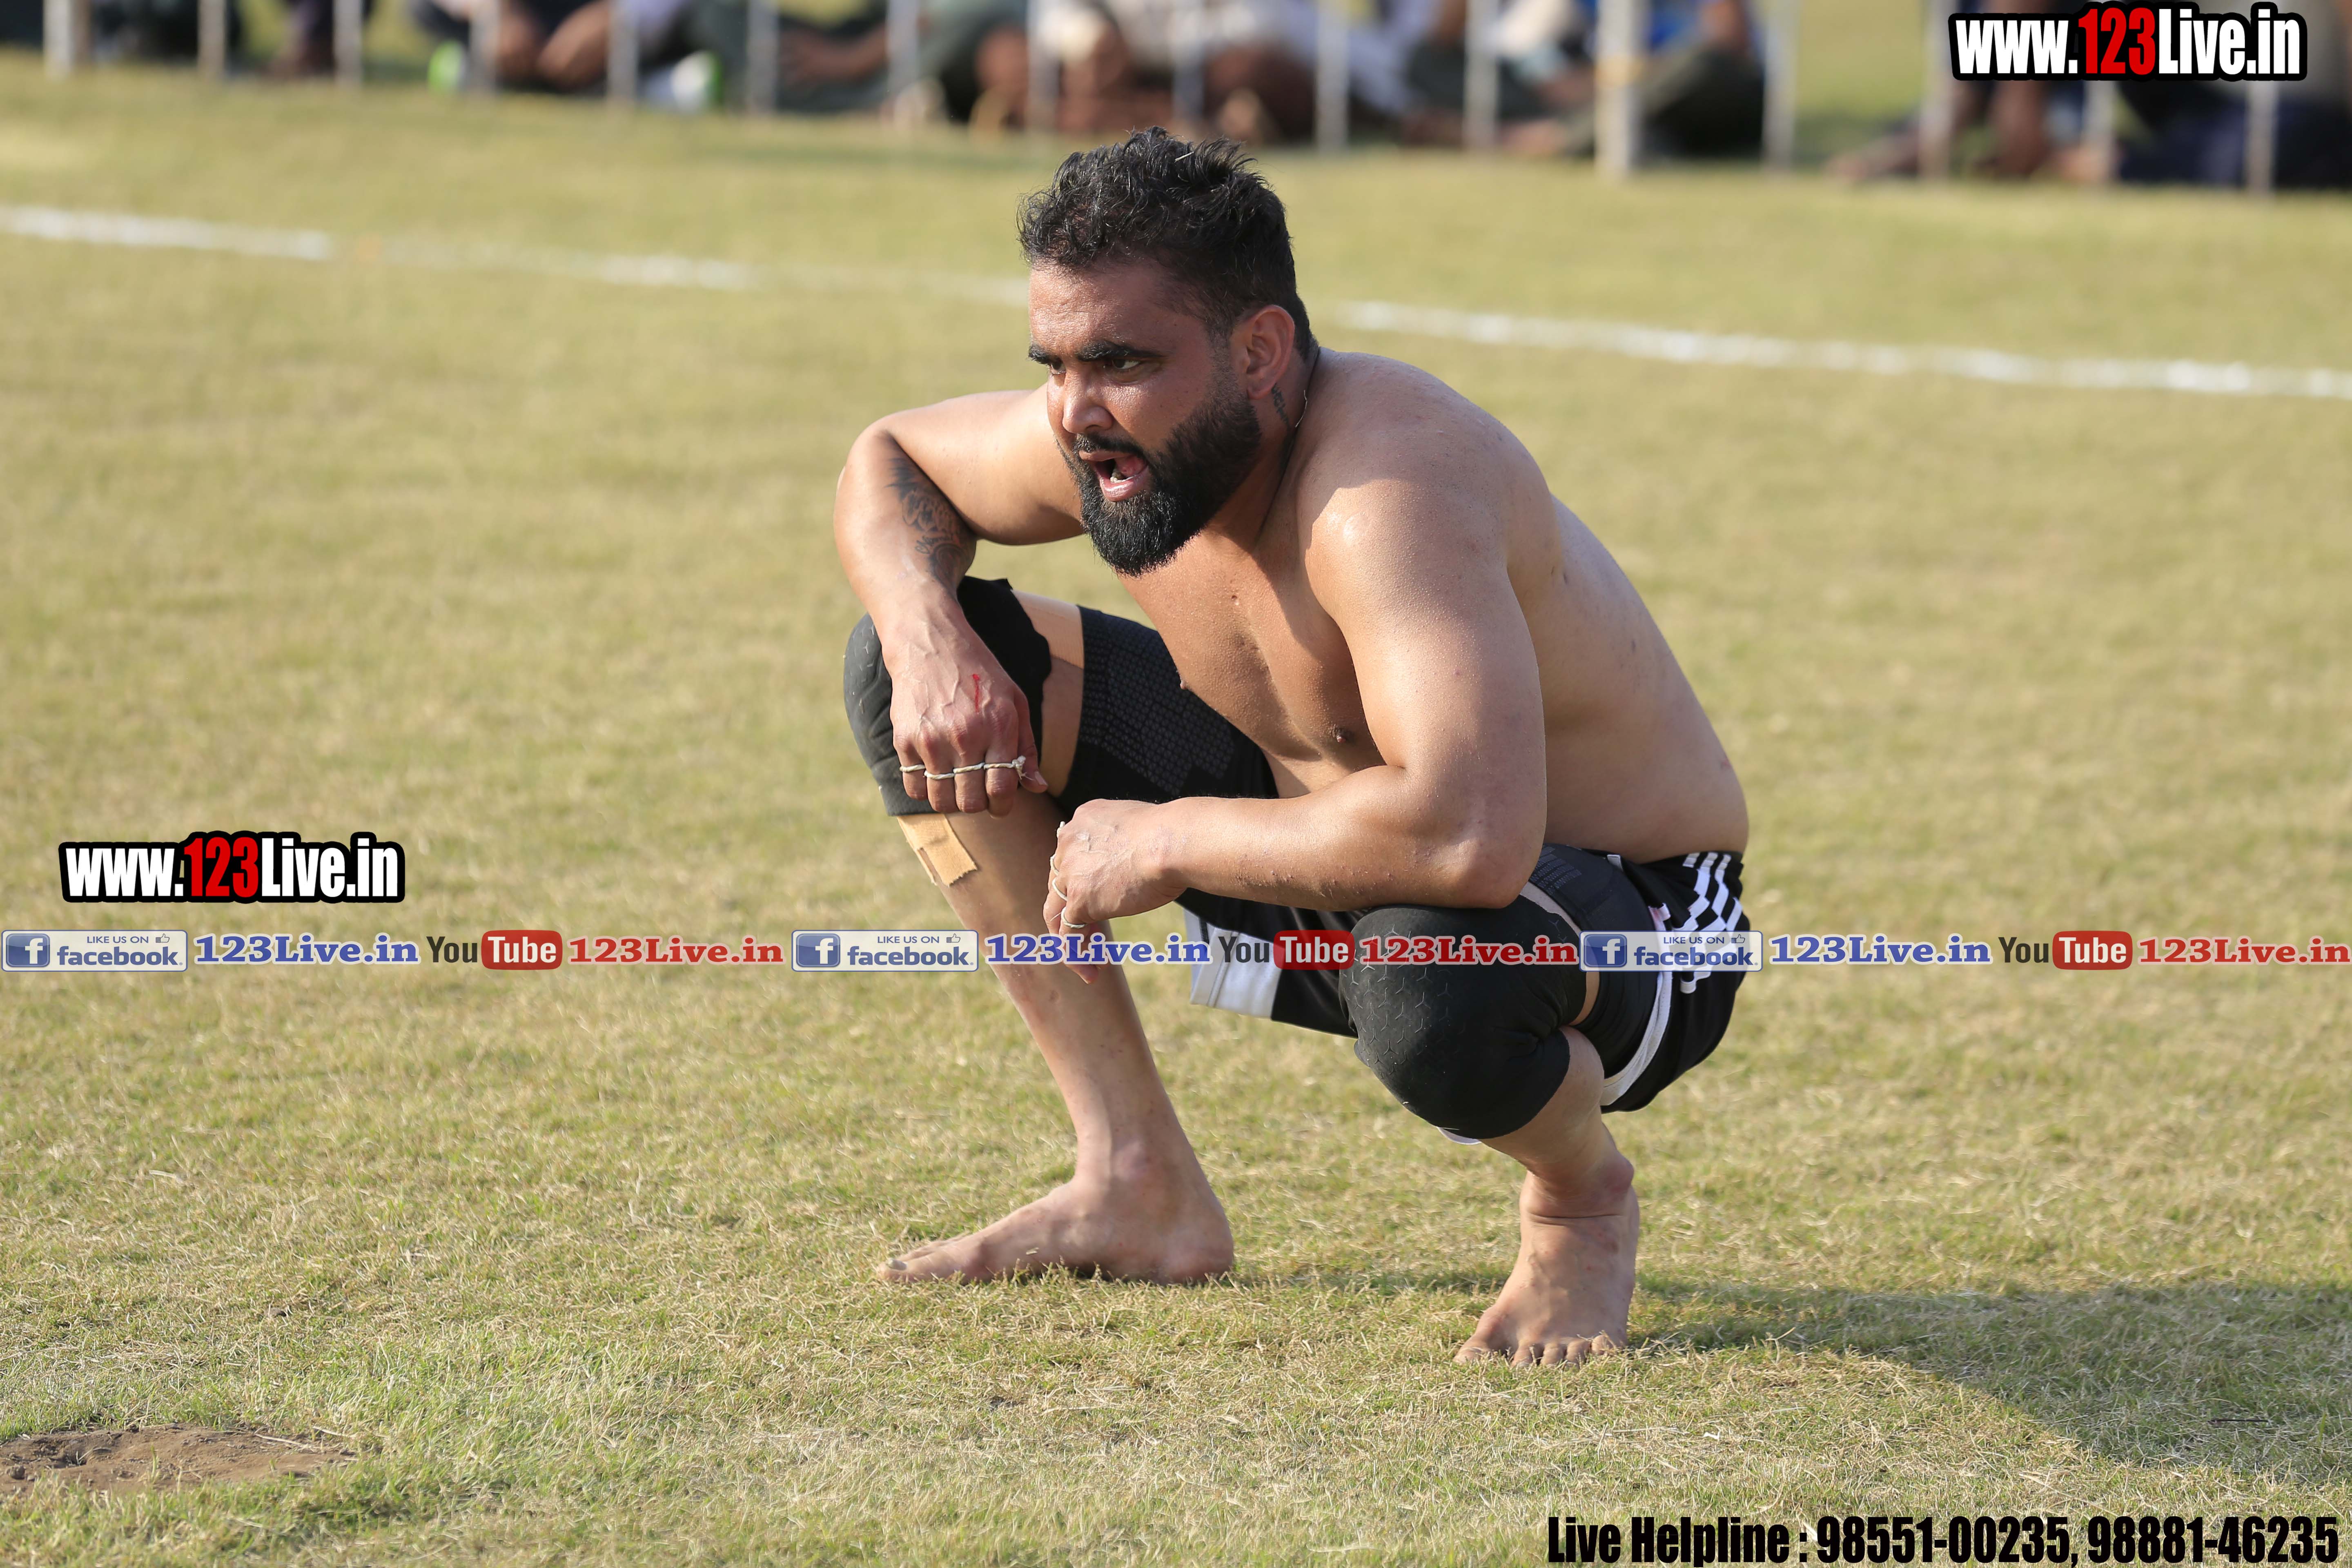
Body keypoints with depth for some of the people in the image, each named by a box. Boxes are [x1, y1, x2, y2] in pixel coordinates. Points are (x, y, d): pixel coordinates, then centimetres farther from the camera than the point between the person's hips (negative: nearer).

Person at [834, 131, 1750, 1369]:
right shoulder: (1109, 432, -12)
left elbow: (1470, 838, -51)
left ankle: (1581, 1199, -5)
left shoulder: (1380, 492, -36)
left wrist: (1164, 844, -35)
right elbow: (887, 463, 11)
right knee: (908, 671, 3)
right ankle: (1143, 1189, 10)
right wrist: (929, 641, -13)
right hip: (1339, 867, 8)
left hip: (1614, 930, -8)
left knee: (1429, 981, -45)